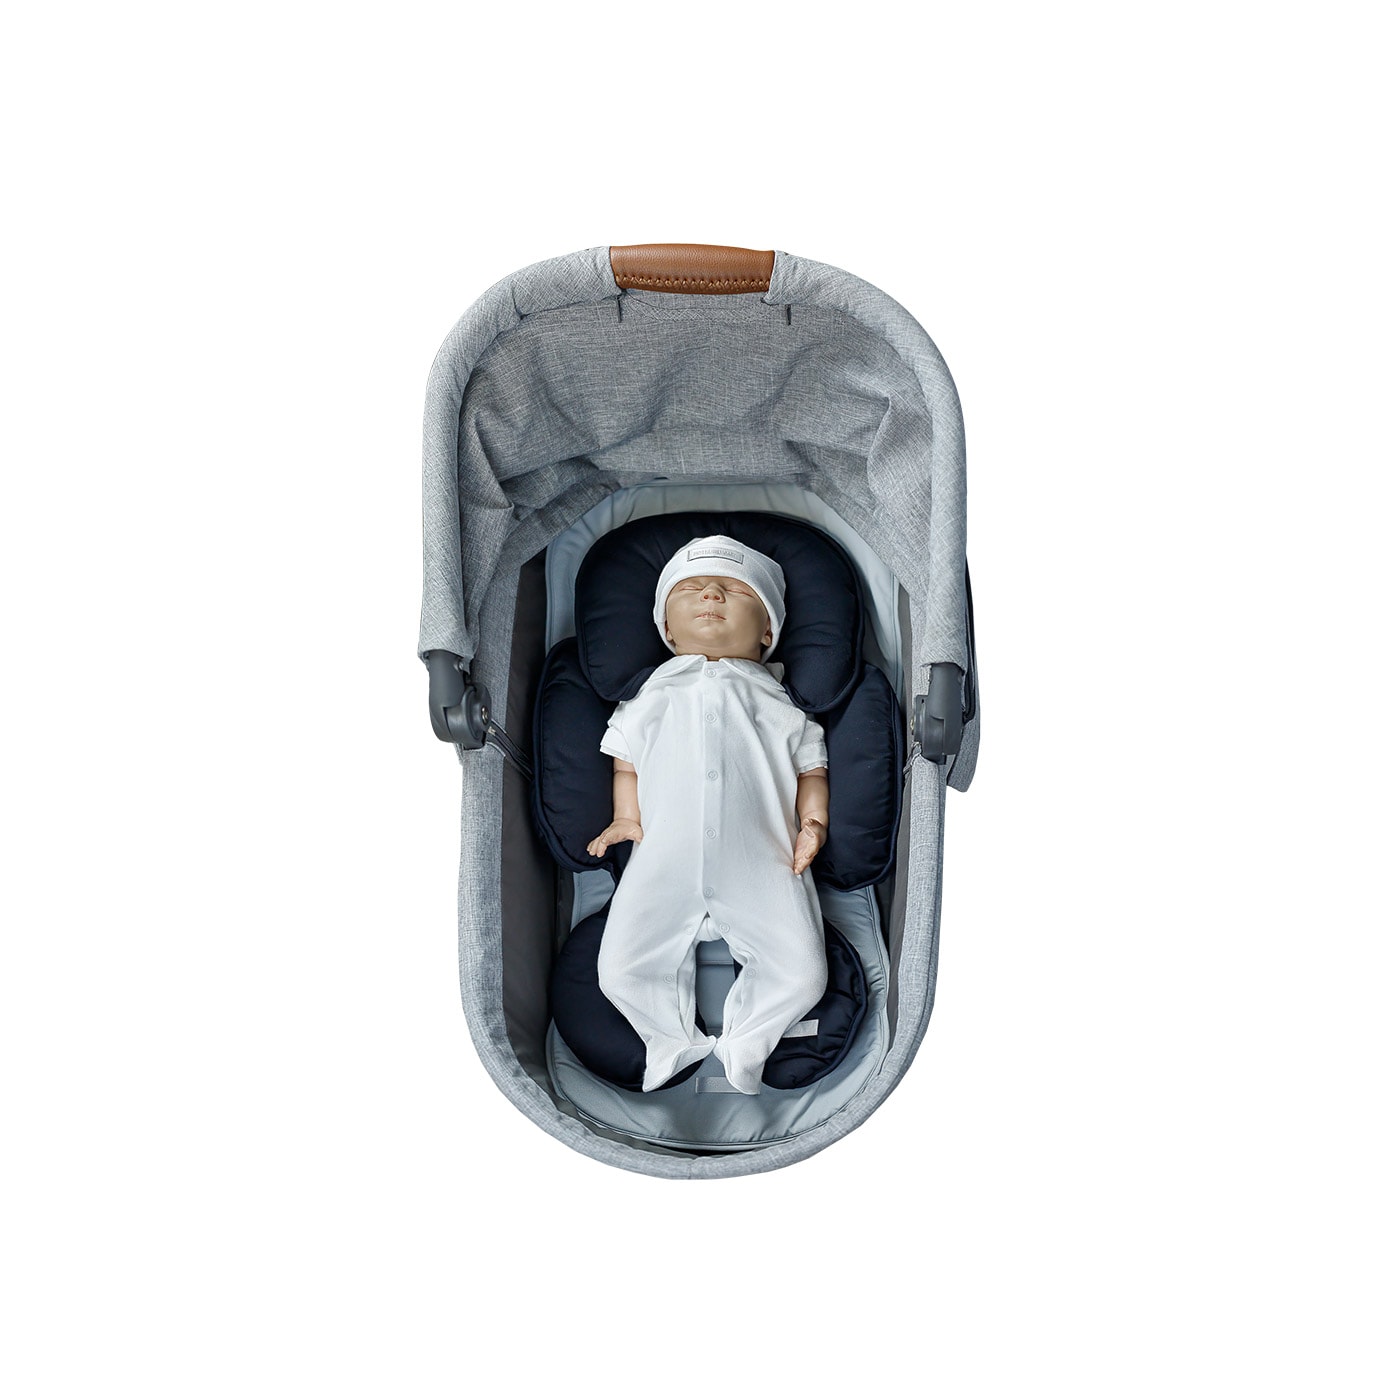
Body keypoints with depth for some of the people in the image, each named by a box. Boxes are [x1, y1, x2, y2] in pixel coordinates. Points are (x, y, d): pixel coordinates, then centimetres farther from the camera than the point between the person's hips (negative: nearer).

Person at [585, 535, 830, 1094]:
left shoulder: (778, 698, 19)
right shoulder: (654, 694, 20)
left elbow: (810, 766, 18)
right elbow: (626, 759, 23)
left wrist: (812, 822, 0)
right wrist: (627, 817, 6)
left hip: (762, 864, 0)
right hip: (665, 860, 1)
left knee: (802, 974, -11)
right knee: (619, 969, -9)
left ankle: (743, 1042, 16)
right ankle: (677, 1038, 20)